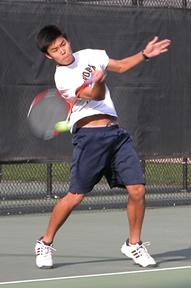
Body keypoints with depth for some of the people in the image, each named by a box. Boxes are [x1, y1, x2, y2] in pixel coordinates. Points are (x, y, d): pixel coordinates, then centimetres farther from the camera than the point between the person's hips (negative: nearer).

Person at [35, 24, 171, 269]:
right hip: (89, 136, -6)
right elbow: (98, 96, -21)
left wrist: (144, 54, 14)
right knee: (75, 196, -9)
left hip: (115, 134, 6)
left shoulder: (89, 56, 11)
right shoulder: (62, 78, -10)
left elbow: (120, 66, 26)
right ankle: (45, 243, 11)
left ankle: (133, 244, 15)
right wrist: (98, 83, -43)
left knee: (137, 189, -4)